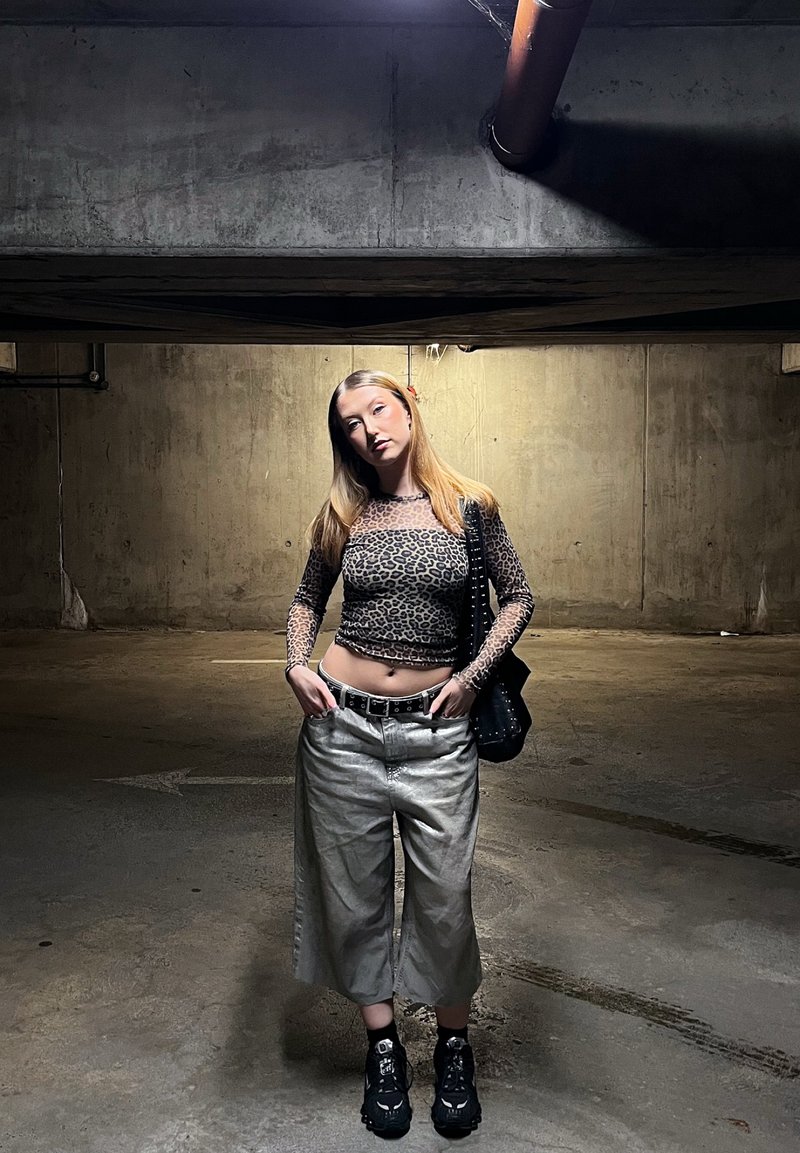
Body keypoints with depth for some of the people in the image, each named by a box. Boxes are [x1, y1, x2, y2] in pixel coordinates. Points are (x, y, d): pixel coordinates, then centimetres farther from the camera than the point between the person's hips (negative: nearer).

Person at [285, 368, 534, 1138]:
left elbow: (516, 597, 6)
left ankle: (454, 1049, 29)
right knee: (357, 894, 11)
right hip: (344, 726, 2)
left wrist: (474, 675, -6)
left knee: (444, 900, 4)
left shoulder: (468, 504, -1)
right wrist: (297, 665, 0)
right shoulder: (342, 516, 3)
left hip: (436, 730, -1)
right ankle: (382, 1049, 30)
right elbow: (307, 599, 17)